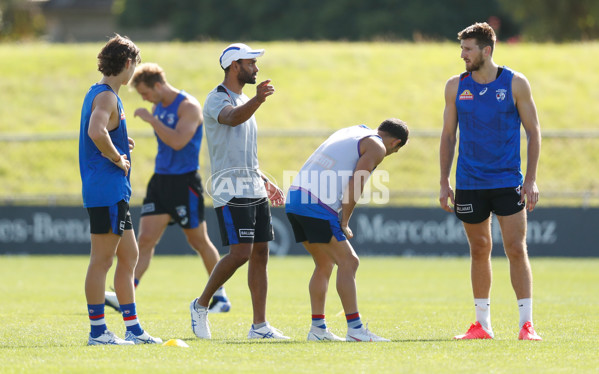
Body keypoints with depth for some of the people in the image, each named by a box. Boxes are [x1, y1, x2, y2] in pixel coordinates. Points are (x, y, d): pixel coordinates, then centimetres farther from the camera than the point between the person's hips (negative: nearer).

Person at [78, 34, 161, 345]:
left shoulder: (98, 93, 16)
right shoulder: (106, 97, -15)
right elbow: (96, 132, -33)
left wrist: (119, 142, 14)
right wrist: (117, 158, -19)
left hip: (114, 193, 10)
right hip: (107, 191, -10)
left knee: (129, 256, 14)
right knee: (101, 260, -5)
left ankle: (133, 329, 18)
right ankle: (97, 331, -1)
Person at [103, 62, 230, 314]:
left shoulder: (188, 107, -13)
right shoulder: (158, 107, 12)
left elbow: (178, 142, -26)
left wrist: (151, 120, -24)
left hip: (185, 181, -7)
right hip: (160, 180, 7)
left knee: (198, 241, 4)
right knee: (145, 239, -5)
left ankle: (220, 296, 19)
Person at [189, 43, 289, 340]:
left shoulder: (244, 100, 19)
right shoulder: (217, 99, -10)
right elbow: (233, 118, -35)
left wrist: (261, 179, 30)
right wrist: (258, 99, -52)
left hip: (254, 189, 9)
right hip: (230, 189, -9)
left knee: (260, 254, 5)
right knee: (240, 253, -16)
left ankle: (260, 325, 8)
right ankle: (201, 305, 2)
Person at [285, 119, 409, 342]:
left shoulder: (352, 132, 26)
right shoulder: (376, 146, 1)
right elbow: (354, 185, -9)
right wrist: (344, 223, -1)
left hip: (294, 198, 9)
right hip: (317, 206, -9)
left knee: (324, 265, 18)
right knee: (348, 262, -6)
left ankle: (317, 328, 17)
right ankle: (354, 329, -10)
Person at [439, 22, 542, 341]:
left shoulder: (515, 84, -3)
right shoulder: (456, 86, 4)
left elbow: (533, 132, 0)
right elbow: (448, 135, 10)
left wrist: (531, 179, -7)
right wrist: (444, 183, 5)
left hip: (508, 182, -2)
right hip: (469, 183, 2)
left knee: (516, 249, -7)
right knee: (479, 250, 7)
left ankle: (527, 323, -5)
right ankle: (482, 324, 15)